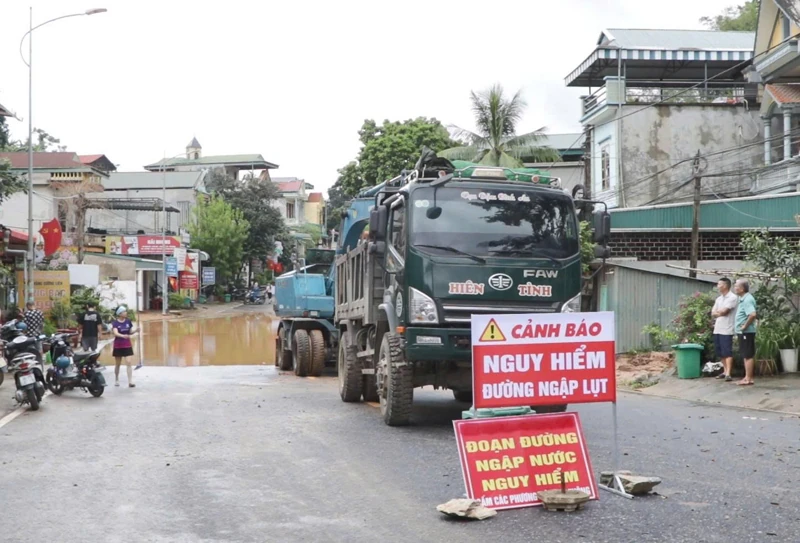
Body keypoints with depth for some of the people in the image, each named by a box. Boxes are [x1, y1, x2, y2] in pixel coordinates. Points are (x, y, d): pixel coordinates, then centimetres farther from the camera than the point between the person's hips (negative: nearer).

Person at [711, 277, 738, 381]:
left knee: (727, 352, -9)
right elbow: (713, 313, 10)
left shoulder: (732, 297, -9)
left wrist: (717, 312, 2)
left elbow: (724, 311, -17)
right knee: (720, 352, 12)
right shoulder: (719, 298, 17)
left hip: (727, 330, -8)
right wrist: (720, 313, -8)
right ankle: (725, 371, 22)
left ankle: (728, 374, -12)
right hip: (717, 329, 8)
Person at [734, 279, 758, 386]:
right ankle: (747, 377, 19)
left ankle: (748, 379, -1)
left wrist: (745, 325, -22)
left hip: (746, 332, -10)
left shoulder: (747, 300, -18)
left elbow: (753, 314, -33)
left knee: (748, 356, -5)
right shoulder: (743, 299, 13)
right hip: (743, 332, 10)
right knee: (746, 355, 14)